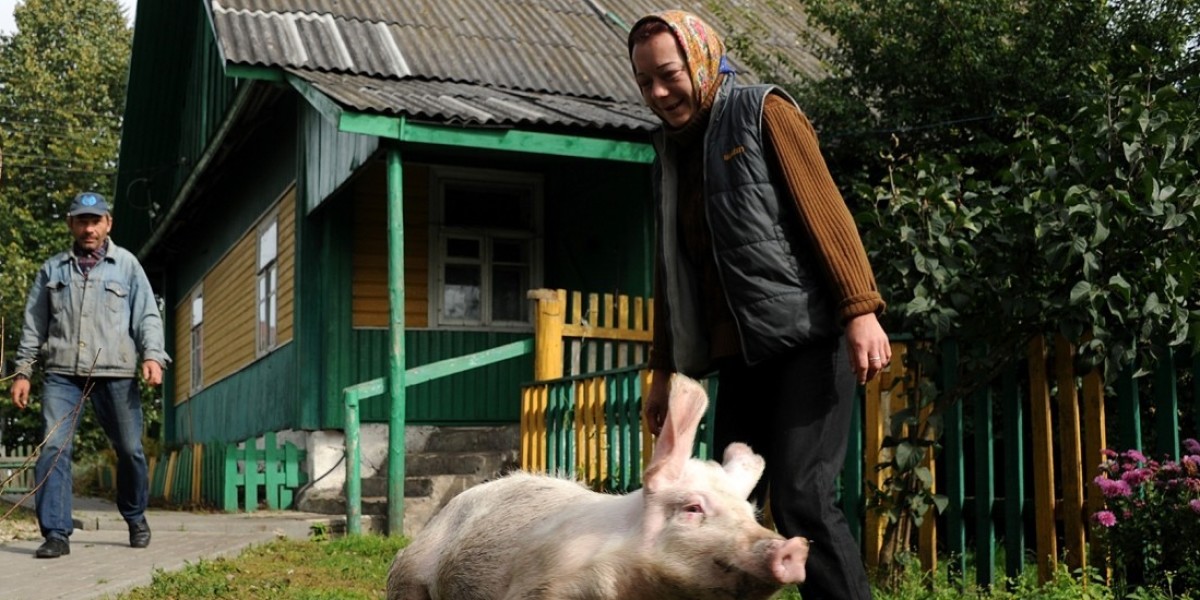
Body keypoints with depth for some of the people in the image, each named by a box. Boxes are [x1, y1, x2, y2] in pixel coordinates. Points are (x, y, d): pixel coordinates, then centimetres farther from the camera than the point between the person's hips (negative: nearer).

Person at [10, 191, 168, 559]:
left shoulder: (126, 264, 10)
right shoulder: (53, 269, 15)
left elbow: (147, 316, 4)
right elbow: (34, 325, 16)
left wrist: (153, 355, -11)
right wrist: (22, 371, 10)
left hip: (116, 374, -1)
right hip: (62, 375, 1)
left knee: (130, 449, 4)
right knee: (53, 449, -10)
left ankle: (136, 518, 25)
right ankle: (56, 534, -7)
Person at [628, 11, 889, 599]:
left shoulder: (761, 111, 0)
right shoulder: (672, 150, 19)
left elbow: (823, 207, -9)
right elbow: (671, 270, 23)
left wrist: (860, 310, -19)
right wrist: (663, 369, 22)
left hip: (807, 336, -6)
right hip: (740, 354, 7)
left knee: (801, 497, -14)